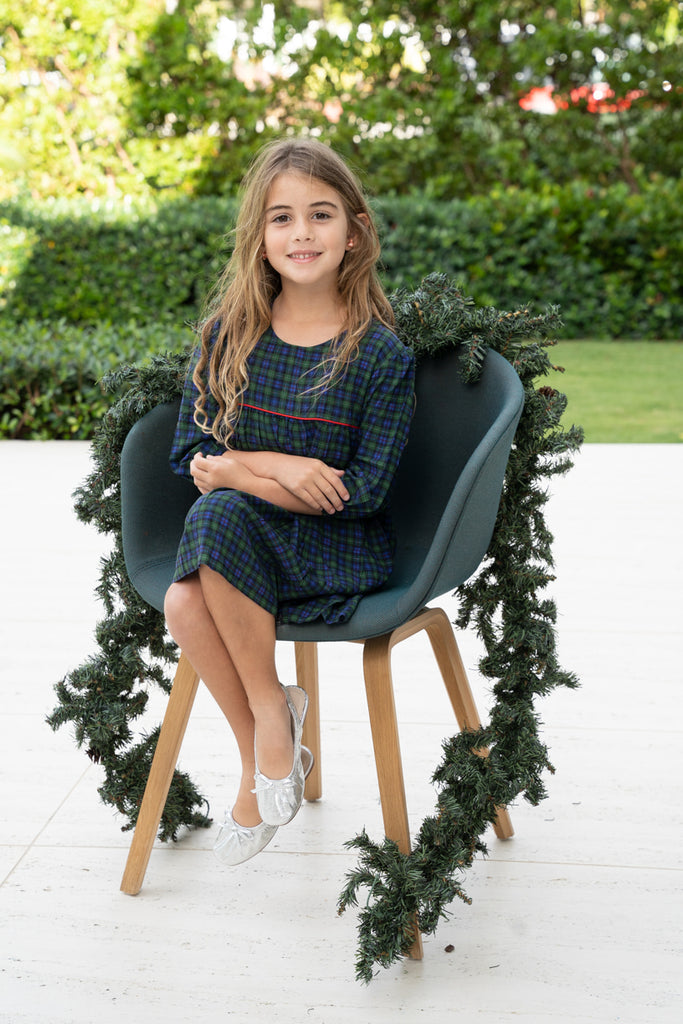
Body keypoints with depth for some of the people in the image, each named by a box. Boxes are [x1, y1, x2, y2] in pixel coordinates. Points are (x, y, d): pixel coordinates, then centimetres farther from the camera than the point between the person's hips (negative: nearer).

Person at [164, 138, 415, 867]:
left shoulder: (381, 354, -8)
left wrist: (236, 469, -16)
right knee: (185, 604, -28)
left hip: (341, 549, -3)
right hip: (240, 546, 4)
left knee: (222, 512, -32)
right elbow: (189, 453, 3)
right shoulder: (229, 333, 2)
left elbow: (366, 490, -12)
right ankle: (264, 755, -4)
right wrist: (277, 466, -16)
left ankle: (271, 709, -14)